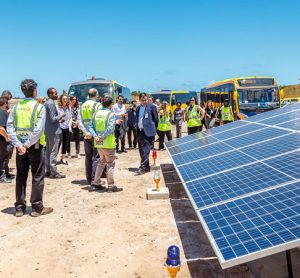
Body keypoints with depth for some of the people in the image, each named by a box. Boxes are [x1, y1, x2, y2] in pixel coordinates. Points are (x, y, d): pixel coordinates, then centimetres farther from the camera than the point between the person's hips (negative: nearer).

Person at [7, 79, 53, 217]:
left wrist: (18, 144, -9)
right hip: (35, 146, -4)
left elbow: (9, 127, -4)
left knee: (21, 177, 13)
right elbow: (38, 130, -19)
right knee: (37, 177, 6)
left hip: (20, 147, 4)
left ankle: (19, 208, 18)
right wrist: (27, 144, -14)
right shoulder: (39, 107, -9)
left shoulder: (16, 107, 4)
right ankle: (37, 208, 10)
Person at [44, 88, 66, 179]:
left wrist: (59, 119, 16)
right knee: (53, 152, -6)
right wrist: (61, 115, -5)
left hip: (47, 130, 10)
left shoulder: (46, 103, 14)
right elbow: (53, 119, -20)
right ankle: (53, 172, -2)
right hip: (54, 131, -10)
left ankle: (48, 171, 20)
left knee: (48, 151, 13)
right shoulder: (51, 104, -16)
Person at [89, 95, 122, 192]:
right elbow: (110, 128, -24)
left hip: (98, 143, 6)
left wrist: (96, 136, -10)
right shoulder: (111, 114, -10)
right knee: (110, 164, 4)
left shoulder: (96, 113, 7)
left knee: (102, 162, 21)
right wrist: (103, 137, -18)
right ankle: (111, 186, 7)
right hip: (108, 143, -6)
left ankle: (96, 184, 22)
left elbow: (91, 126, 0)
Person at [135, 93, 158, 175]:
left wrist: (154, 129, 1)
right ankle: (147, 167, 19)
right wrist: (137, 129, 12)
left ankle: (142, 167, -11)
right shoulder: (138, 108, 14)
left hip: (148, 131, -6)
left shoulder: (151, 107, -3)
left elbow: (156, 119, 0)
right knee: (142, 150, 9)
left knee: (146, 150, -11)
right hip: (140, 131, 7)